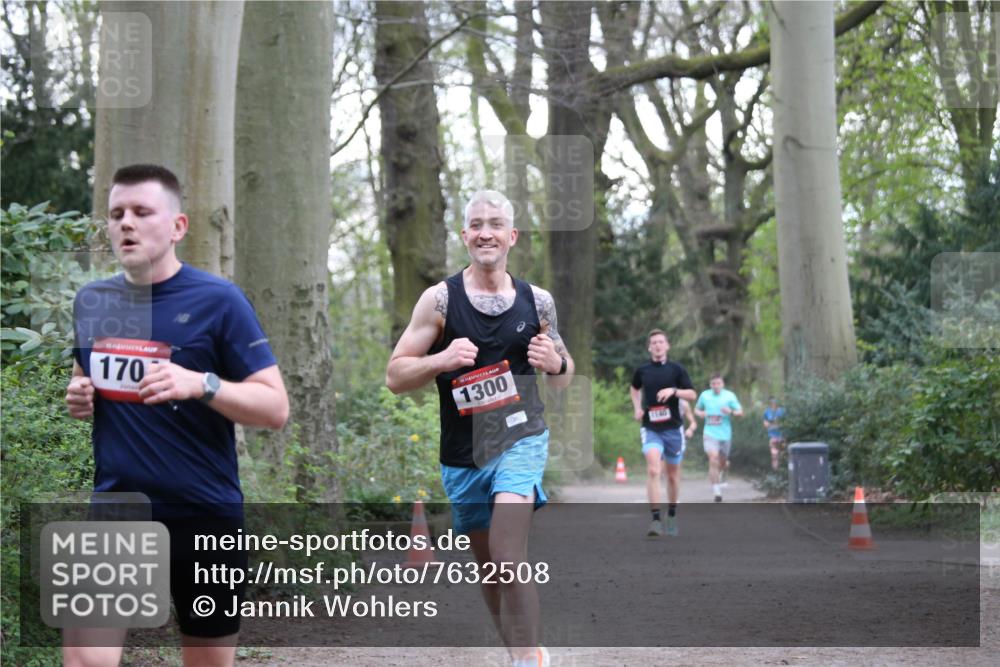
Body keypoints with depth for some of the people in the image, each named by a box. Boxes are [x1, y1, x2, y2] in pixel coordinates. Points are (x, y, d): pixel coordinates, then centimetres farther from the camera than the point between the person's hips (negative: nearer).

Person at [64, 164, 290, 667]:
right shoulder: (92, 301, 5)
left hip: (203, 513, -3)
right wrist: (79, 398, -1)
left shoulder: (217, 300, -8)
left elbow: (275, 408, -10)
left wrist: (201, 384, -26)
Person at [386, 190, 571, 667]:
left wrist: (556, 364, -9)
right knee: (488, 563, 14)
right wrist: (441, 360, -23)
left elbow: (563, 378, 14)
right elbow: (394, 377, -5)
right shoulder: (440, 299, -5)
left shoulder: (537, 301, 1)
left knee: (507, 556, -22)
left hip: (521, 440, -1)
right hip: (462, 454, 2)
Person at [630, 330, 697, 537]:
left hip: (673, 428, 1)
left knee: (672, 474, 11)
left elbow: (692, 394, 1)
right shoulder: (642, 371, 4)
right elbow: (634, 389, 24)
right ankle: (655, 520, -23)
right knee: (653, 470, -20)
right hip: (650, 428, -1)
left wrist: (673, 391, -17)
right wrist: (637, 408, 8)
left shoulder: (676, 369, 1)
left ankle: (672, 516, 31)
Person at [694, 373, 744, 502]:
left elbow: (740, 412, 0)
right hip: (710, 434, -1)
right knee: (713, 459, -20)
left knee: (722, 463, 12)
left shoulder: (729, 396, 1)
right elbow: (697, 409, 19)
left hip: (725, 434, 1)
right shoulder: (705, 395, 4)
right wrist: (700, 413, -5)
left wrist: (731, 412, -21)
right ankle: (716, 491, -18)